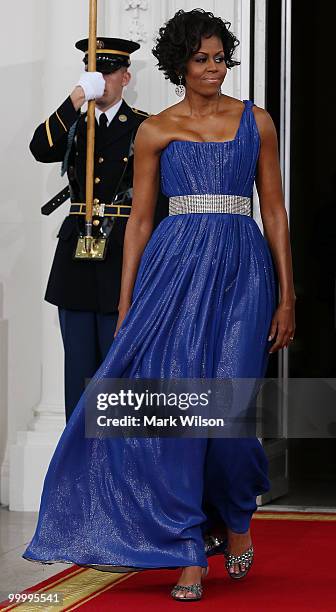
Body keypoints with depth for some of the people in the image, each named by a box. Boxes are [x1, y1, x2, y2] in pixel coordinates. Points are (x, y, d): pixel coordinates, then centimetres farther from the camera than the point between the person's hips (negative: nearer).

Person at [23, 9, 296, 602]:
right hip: (175, 267, 0)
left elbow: (274, 210, 10)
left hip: (243, 269, 0)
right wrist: (126, 305, 3)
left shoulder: (255, 121, 10)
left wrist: (286, 296, 3)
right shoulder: (156, 130, 8)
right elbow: (140, 219, 8)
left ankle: (237, 515, 22)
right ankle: (189, 553, 2)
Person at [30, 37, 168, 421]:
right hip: (77, 260, 4)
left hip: (123, 260, -4)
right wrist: (76, 99, -16)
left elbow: (159, 200, -1)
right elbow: (40, 149, -9)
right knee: (78, 364, 8)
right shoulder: (72, 124, 13)